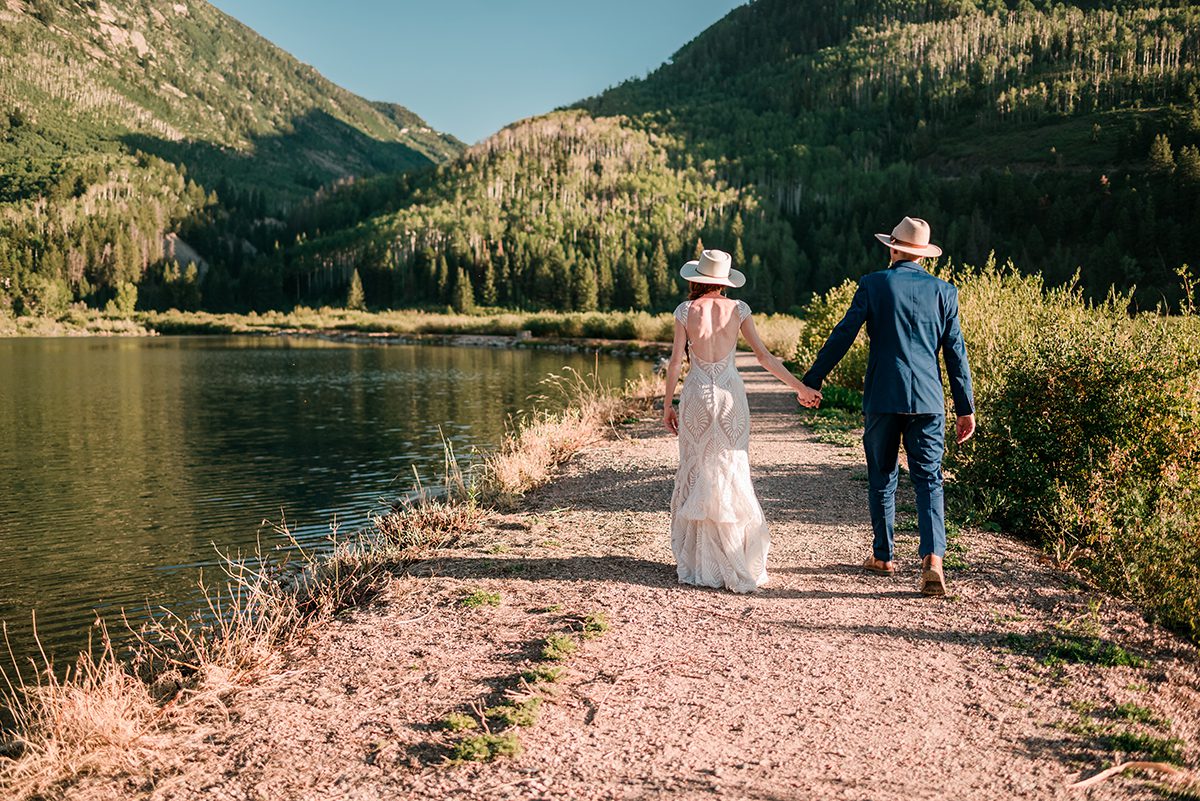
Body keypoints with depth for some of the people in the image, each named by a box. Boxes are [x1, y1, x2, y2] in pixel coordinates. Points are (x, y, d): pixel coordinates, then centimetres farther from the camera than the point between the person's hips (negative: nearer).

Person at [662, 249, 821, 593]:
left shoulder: (685, 310, -3)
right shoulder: (738, 309, 0)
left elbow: (675, 362, -3)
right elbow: (764, 355, -1)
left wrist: (667, 405, 5)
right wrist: (800, 386, 6)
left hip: (696, 395, -1)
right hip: (730, 394, 1)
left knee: (697, 474, 8)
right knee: (733, 474, 7)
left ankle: (699, 563, 10)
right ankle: (738, 560, 8)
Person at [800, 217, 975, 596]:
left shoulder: (873, 284, -1)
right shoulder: (943, 291, 7)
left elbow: (842, 335, -4)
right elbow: (956, 353, 7)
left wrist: (812, 380, 2)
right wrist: (966, 408, 11)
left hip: (882, 398, -1)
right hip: (928, 401, 1)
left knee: (882, 478, 12)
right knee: (929, 481, 3)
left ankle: (884, 556, 22)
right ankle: (932, 558, -14)